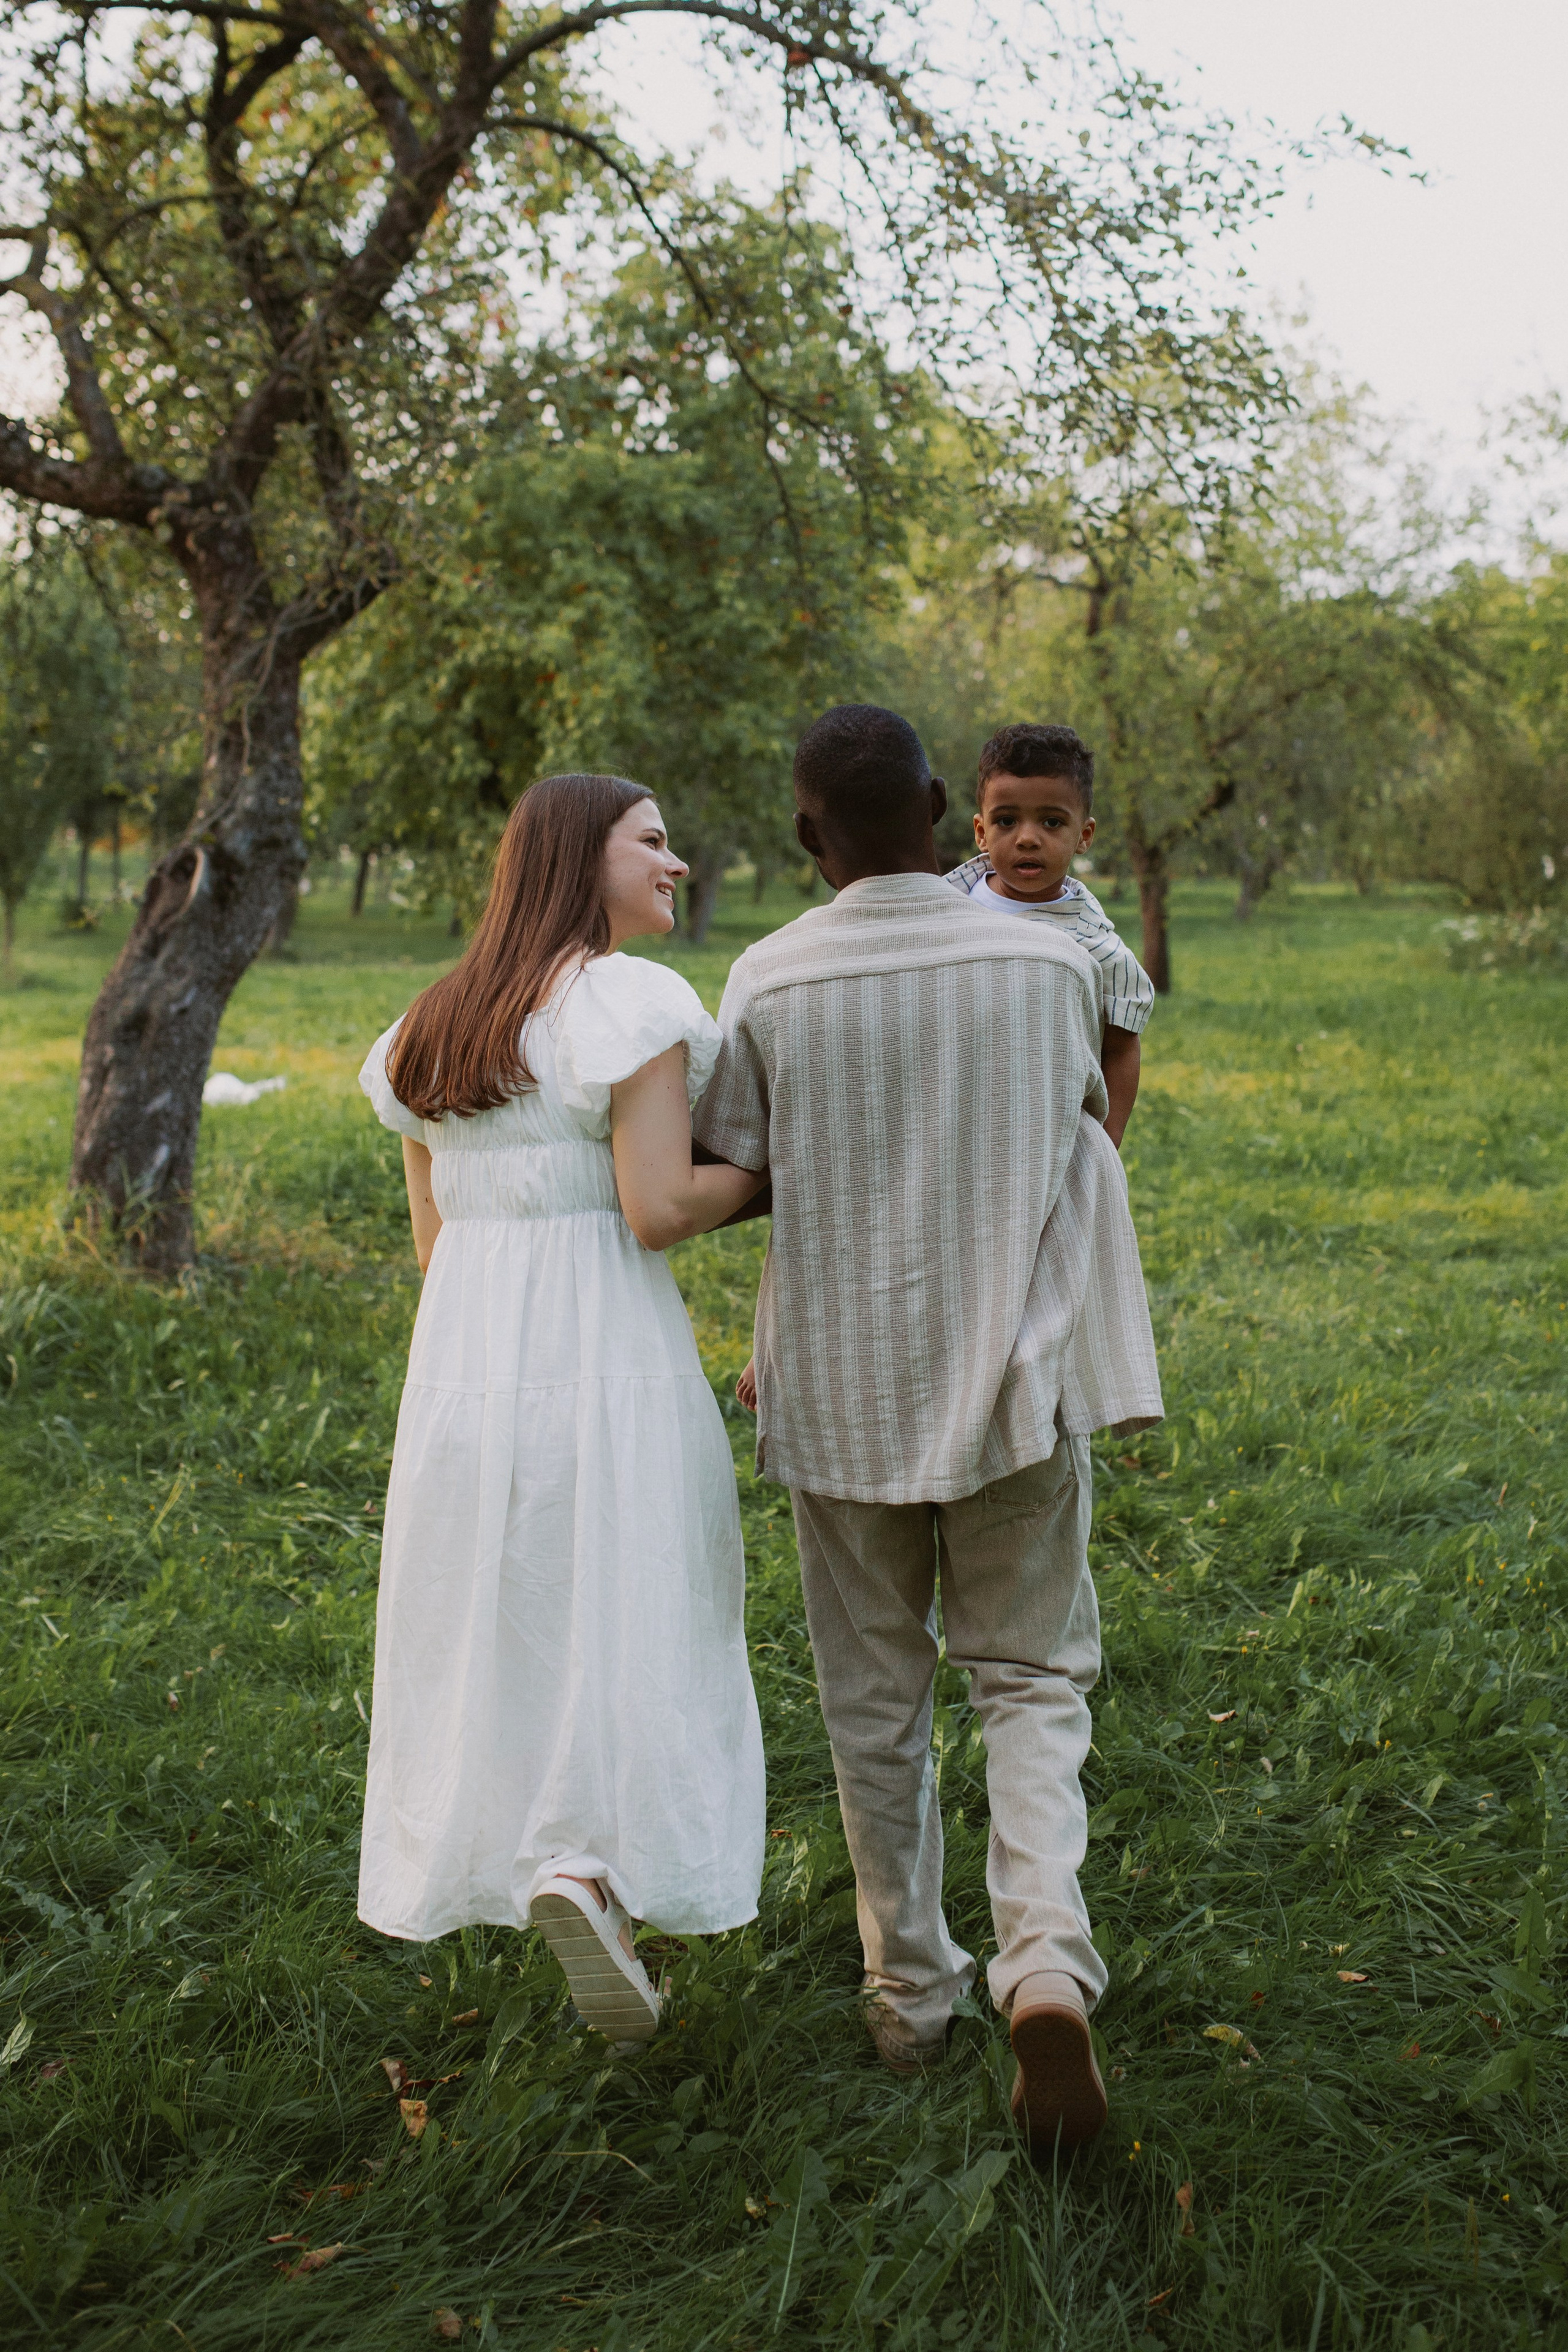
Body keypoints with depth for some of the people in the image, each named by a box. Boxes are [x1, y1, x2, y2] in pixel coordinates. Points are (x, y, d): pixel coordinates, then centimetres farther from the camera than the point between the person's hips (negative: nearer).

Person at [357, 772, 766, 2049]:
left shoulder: (434, 1028, 13)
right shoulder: (632, 1001, -10)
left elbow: (434, 1238, 14)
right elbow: (659, 1208, -17)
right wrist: (767, 1172, 0)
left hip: (460, 1358, 7)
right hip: (605, 1354, -6)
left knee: (498, 1625, 16)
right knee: (627, 1622, 3)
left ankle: (530, 1863, 29)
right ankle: (592, 1868, -14)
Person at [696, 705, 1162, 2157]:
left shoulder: (769, 985, -10)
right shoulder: (1047, 965, -7)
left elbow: (727, 1175, -1)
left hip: (841, 1394, 0)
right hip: (1013, 1384, 0)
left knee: (873, 1701, 15)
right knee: (1029, 1680, 13)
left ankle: (910, 1994, 28)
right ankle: (1045, 1959, -9)